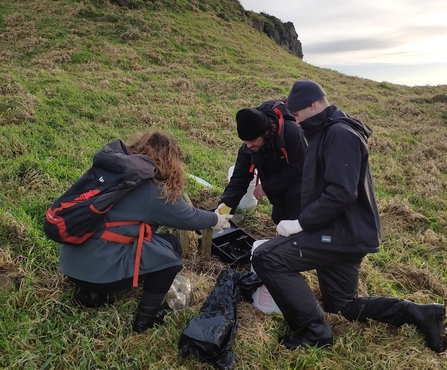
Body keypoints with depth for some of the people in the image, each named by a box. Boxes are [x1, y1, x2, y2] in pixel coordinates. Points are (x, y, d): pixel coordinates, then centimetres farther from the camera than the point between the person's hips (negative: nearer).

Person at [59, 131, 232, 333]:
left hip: (70, 261, 8)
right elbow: (190, 218, 4)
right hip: (98, 271, -7)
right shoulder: (155, 192, -11)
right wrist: (217, 219, 24)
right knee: (170, 246, 7)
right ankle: (146, 317, 11)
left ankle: (88, 291, 18)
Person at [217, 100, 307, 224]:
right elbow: (240, 178, -18)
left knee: (295, 193, -35)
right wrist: (225, 203, -36)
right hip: (281, 184, 6)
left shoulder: (291, 132, -38)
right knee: (279, 218, 11)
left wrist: (266, 186, -31)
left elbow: (298, 170, -37)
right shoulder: (247, 148, -19)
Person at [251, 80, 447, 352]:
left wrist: (300, 223, -22)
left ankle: (314, 329, -7)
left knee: (266, 257, -16)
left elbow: (341, 193, -27)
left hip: (344, 234, -11)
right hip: (342, 232, 11)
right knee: (345, 305, 21)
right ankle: (418, 312, 21)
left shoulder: (340, 133, -17)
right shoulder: (328, 132, 16)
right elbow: (322, 187, 22)